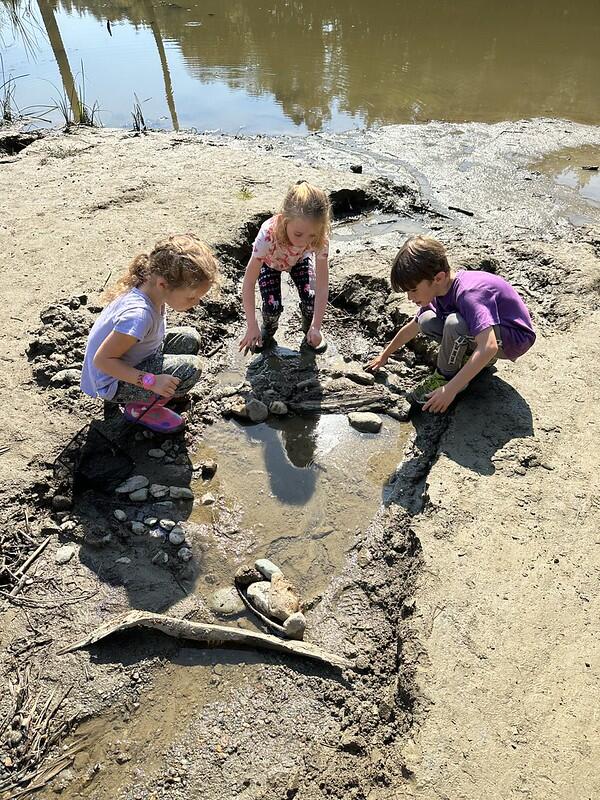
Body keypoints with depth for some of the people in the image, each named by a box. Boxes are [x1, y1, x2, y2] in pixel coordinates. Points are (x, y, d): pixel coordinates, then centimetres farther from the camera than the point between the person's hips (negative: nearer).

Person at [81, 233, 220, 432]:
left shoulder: (149, 286, -11)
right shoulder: (138, 314, -36)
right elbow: (102, 360, -29)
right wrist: (151, 381, -31)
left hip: (130, 364, 9)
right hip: (111, 384, -9)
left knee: (189, 339, 4)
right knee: (190, 368, -24)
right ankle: (141, 409, -1)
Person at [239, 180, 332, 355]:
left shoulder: (320, 236, -39)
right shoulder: (268, 235, -44)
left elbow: (322, 283, -34)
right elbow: (249, 283, -37)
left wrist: (316, 327, -39)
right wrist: (252, 326, -39)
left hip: (300, 259, 1)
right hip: (270, 262, -1)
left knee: (311, 300, -20)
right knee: (272, 306, -19)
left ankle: (309, 328, 15)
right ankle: (268, 329, 18)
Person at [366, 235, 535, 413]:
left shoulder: (468, 293, -33)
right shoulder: (440, 290, -6)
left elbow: (489, 347, -43)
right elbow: (411, 329, 10)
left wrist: (450, 390, -43)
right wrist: (384, 356, 19)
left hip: (516, 338, -8)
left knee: (454, 324, -34)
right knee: (426, 322, -7)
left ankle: (445, 377, -9)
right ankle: (474, 359, 4)